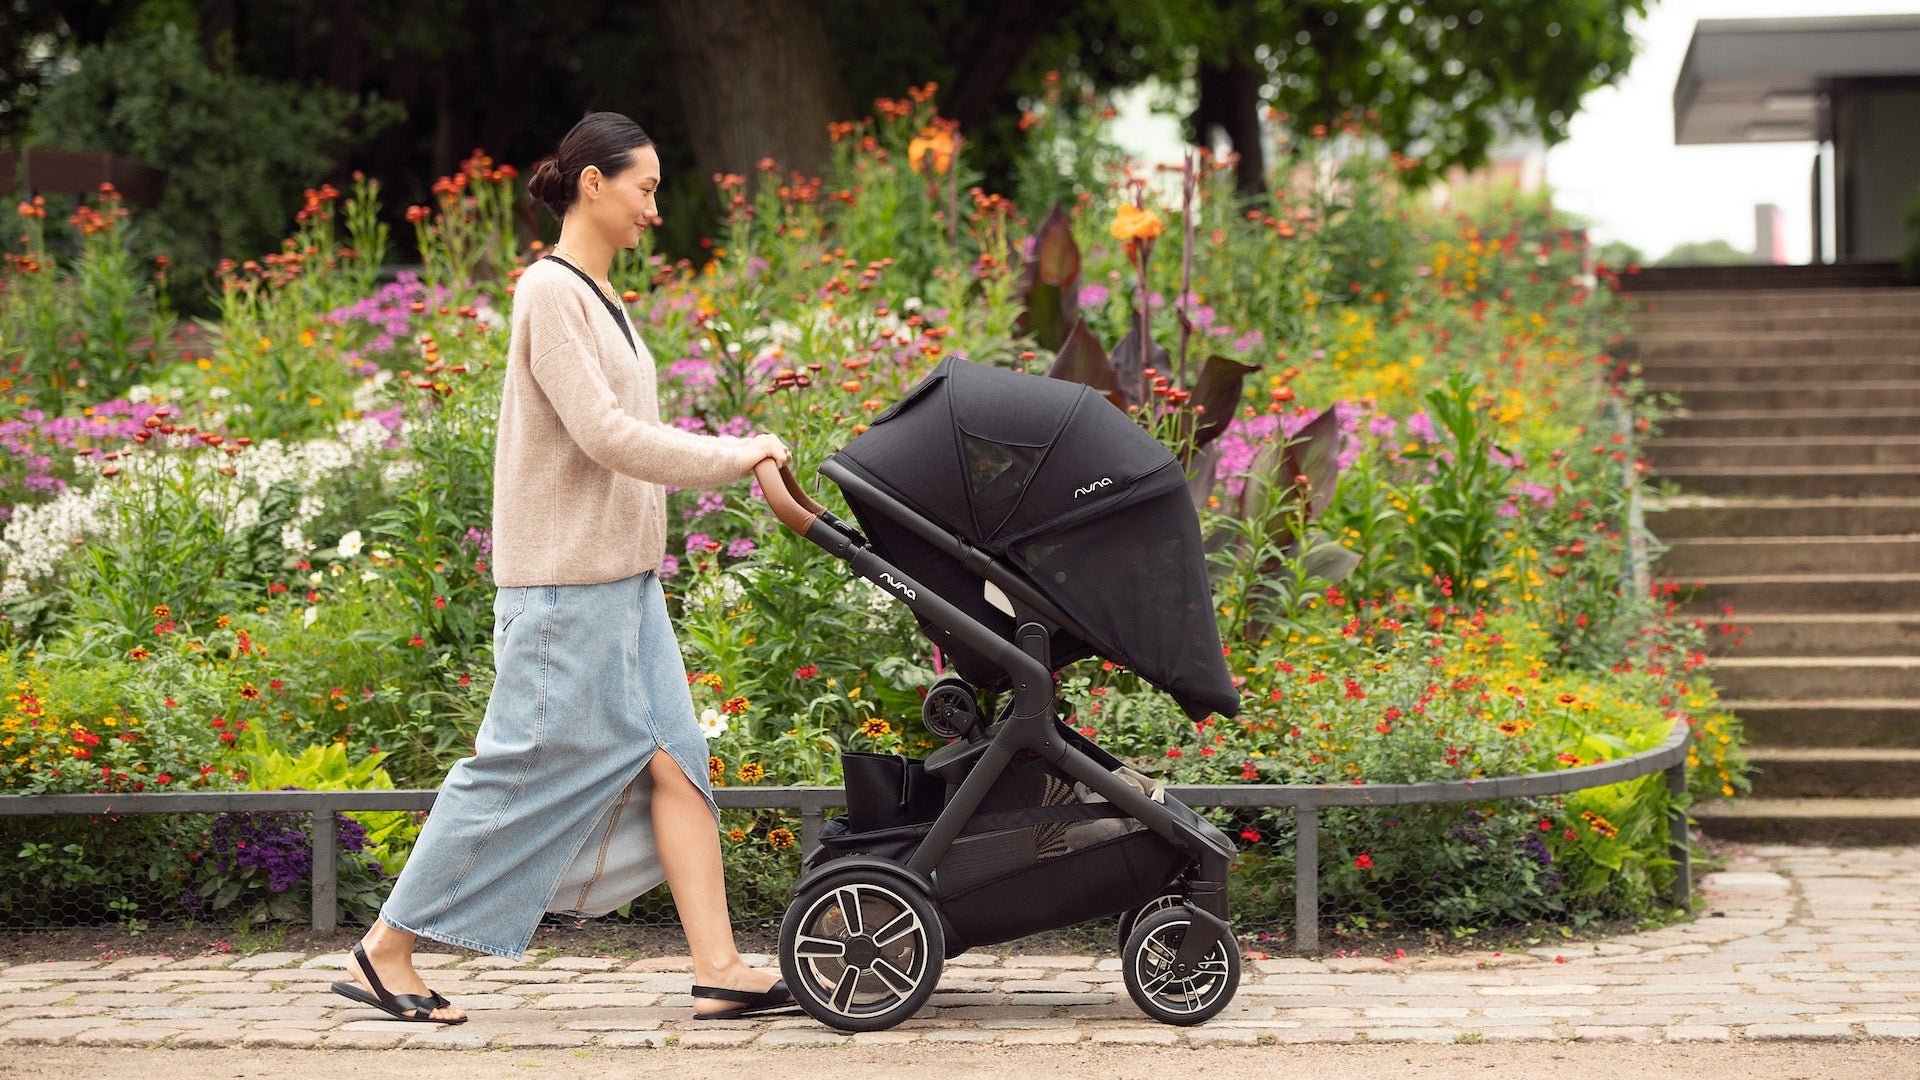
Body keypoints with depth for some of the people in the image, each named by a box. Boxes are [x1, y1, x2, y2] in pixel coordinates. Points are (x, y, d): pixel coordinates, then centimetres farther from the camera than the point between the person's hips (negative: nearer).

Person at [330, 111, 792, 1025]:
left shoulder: (597, 296, 15)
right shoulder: (551, 292, -13)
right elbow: (605, 435, -20)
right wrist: (734, 457, -14)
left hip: (624, 580, 9)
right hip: (565, 582, -9)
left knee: (672, 762, 3)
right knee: (525, 769, -4)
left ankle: (719, 971, 1)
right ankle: (385, 952, 7)